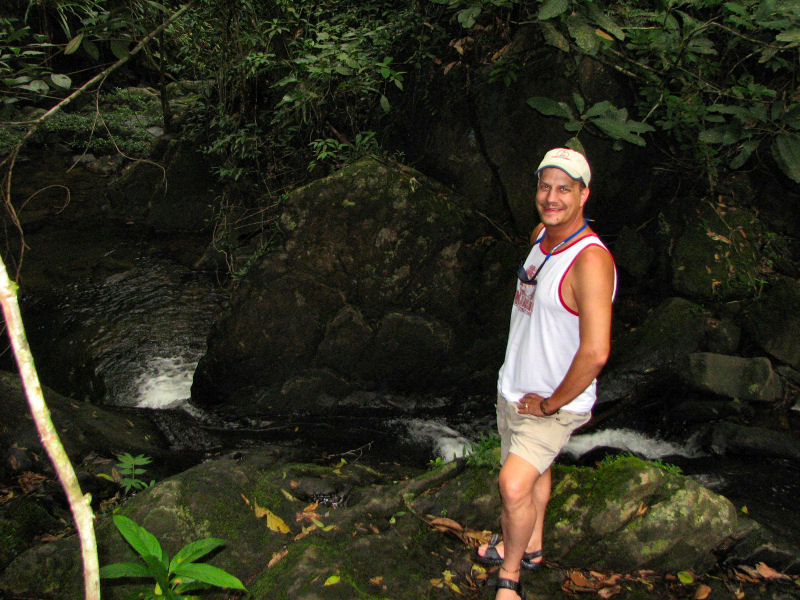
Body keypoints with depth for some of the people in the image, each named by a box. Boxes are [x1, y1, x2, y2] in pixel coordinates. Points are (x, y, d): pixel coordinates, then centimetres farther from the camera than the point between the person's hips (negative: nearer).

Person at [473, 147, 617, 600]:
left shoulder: (591, 259, -26)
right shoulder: (542, 235, 1)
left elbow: (596, 352, -32)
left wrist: (551, 404, -19)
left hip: (556, 402, -8)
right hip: (514, 389, 8)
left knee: (514, 486, -19)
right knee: (533, 472, 24)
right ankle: (530, 547, 46)